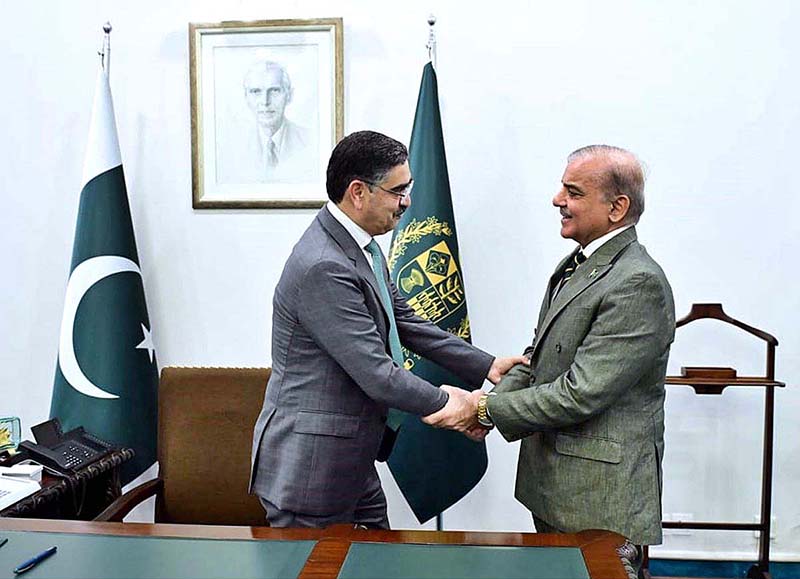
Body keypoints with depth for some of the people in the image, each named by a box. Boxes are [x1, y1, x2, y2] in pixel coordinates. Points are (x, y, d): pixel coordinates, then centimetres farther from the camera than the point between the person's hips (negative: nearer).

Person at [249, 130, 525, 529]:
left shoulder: (362, 248, 7)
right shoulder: (324, 268, -25)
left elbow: (405, 323, 13)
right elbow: (376, 373, -24)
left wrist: (486, 366, 8)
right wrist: (445, 403, -10)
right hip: (310, 466, -10)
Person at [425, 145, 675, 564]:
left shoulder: (638, 284, -21)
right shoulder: (574, 265, 11)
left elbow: (581, 394, -24)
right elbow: (540, 355, 15)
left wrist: (485, 409, -17)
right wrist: (492, 399, -3)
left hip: (601, 499, -9)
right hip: (552, 483, 9)